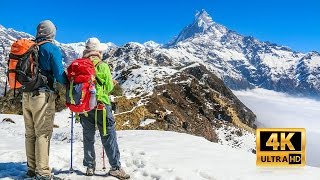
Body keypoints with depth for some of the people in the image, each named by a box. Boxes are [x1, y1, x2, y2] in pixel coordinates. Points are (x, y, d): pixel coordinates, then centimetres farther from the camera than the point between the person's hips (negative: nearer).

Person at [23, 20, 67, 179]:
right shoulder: (52, 49, -7)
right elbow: (59, 74, -12)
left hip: (26, 95, 6)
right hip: (43, 95, -6)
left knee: (30, 133, 13)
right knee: (43, 133, -2)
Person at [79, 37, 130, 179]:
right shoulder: (102, 66, -8)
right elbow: (109, 87, -5)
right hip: (100, 104, -4)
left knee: (88, 137, 14)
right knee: (109, 137, 1)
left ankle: (90, 166, 21)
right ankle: (115, 167, 3)